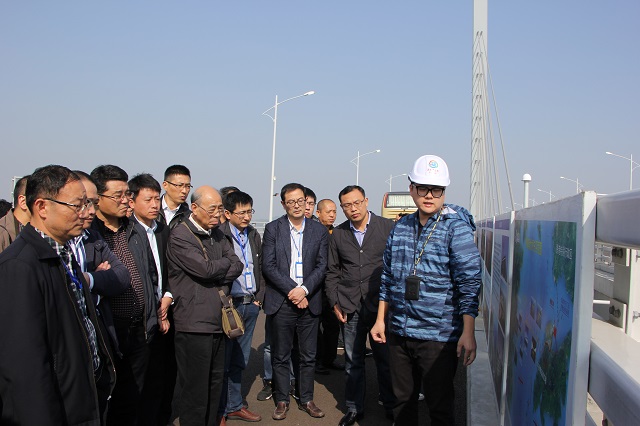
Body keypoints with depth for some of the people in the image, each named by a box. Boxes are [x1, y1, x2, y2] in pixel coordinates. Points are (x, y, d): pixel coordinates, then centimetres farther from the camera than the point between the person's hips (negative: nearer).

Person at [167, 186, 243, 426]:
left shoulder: (217, 235, 14)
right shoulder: (179, 236, -10)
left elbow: (237, 266, 5)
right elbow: (206, 269, -20)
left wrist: (214, 275, -11)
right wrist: (226, 263, -1)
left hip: (218, 321, 8)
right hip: (194, 323, -7)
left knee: (215, 383, 17)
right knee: (195, 389, 1)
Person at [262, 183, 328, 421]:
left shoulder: (319, 231, 6)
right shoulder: (273, 229, 1)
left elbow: (321, 266, 2)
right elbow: (268, 266, -5)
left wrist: (304, 290, -12)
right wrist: (292, 289, -13)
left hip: (309, 301, 2)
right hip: (281, 302, -1)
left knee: (308, 356, 8)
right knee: (280, 356, 6)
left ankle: (306, 399, 22)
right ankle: (282, 401, 19)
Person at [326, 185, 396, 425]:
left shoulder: (387, 227, 0)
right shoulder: (338, 234, 8)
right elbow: (332, 272, 13)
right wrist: (334, 303, 5)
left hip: (381, 305, -2)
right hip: (349, 308, 2)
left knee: (385, 360, 5)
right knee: (353, 362, 10)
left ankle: (391, 406, 23)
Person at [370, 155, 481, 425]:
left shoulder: (456, 228, -7)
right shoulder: (400, 228, 8)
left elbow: (469, 282, -12)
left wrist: (468, 332, -18)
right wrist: (381, 320, 14)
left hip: (439, 335, -5)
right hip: (399, 332, 5)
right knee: (402, 401, 15)